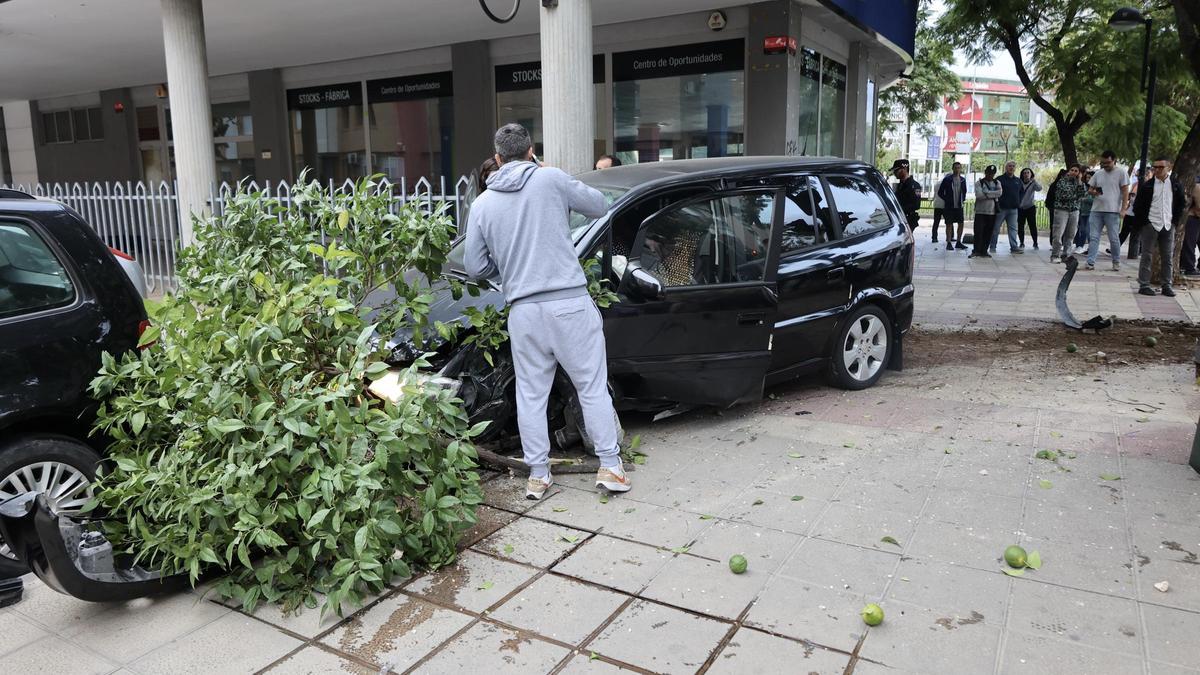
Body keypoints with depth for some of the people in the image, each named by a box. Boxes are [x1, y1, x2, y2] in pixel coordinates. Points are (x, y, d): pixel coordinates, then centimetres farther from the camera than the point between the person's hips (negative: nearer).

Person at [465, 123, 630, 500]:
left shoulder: (482, 204, 8)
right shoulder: (551, 180, 0)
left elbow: (475, 268, 10)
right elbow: (599, 206, 12)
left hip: (523, 310, 2)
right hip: (570, 303, -2)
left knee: (531, 394, 13)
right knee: (593, 387, 8)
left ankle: (537, 475, 19)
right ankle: (610, 467, 13)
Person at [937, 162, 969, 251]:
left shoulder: (963, 180, 8)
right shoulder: (947, 179, -4)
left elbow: (964, 191, 21)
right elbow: (940, 192, -1)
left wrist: (962, 199, 10)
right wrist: (946, 200, -4)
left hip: (959, 206, 4)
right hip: (949, 206, -4)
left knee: (961, 223, 3)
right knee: (949, 224, -1)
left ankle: (958, 242, 13)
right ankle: (948, 243, 5)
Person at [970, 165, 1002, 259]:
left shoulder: (997, 183, 13)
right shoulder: (979, 183, 3)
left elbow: (1000, 192, -7)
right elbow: (979, 195, -13)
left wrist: (986, 193, -13)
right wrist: (993, 194, -7)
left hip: (992, 212, 3)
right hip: (980, 211, -3)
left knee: (988, 232, 3)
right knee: (978, 231, -9)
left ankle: (984, 251, 10)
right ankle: (976, 251, -4)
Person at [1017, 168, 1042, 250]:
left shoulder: (1033, 183, -1)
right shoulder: (1019, 183, 2)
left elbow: (1039, 189, -20)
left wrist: (1034, 180, -27)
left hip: (1030, 207, -1)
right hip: (1020, 208, 2)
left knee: (1032, 226, -4)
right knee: (1020, 226, 5)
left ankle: (1035, 243, 5)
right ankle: (1022, 243, 17)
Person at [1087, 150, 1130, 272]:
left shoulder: (1121, 173, 0)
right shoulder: (1098, 174, 12)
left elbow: (1125, 192, -3)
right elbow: (1090, 189, 17)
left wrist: (1123, 209, -11)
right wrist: (1093, 192, -8)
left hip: (1112, 211, -4)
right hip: (1096, 210, 4)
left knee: (1113, 238, 2)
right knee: (1093, 237, -1)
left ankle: (1116, 262, 14)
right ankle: (1090, 262, -1)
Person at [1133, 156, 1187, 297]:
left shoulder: (1176, 185, 5)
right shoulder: (1147, 185, -3)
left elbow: (1182, 203, 15)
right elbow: (1137, 206, 0)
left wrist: (1175, 219, 7)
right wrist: (1142, 222, -5)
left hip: (1168, 226, 3)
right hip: (1150, 226, -3)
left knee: (1168, 257, 6)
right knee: (1147, 256, 0)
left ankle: (1166, 286, 13)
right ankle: (1143, 285, 4)